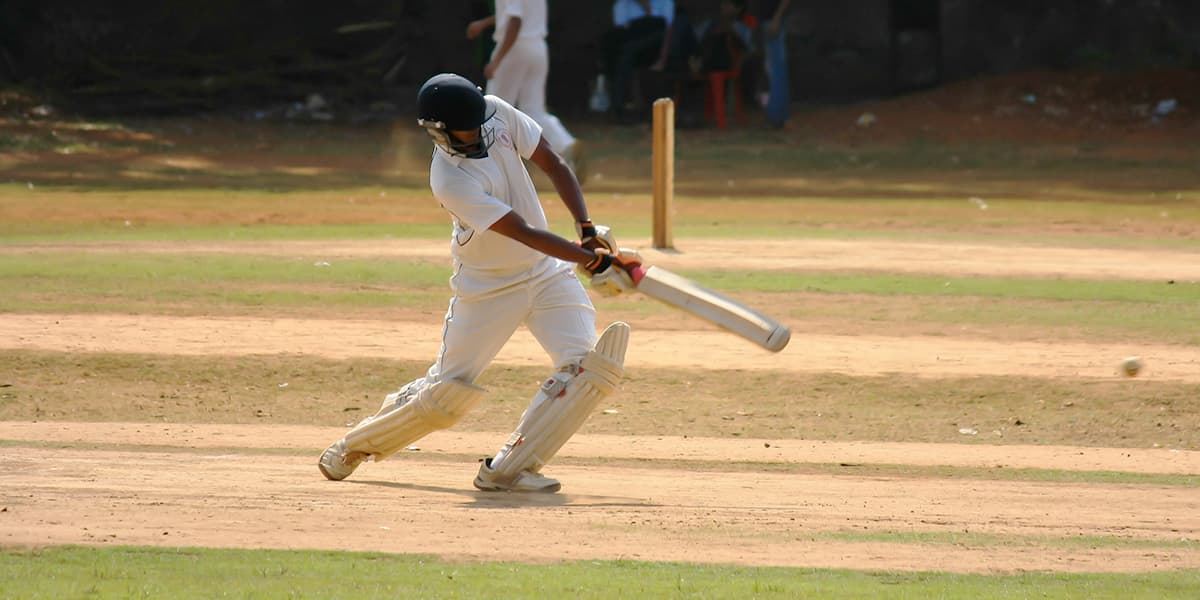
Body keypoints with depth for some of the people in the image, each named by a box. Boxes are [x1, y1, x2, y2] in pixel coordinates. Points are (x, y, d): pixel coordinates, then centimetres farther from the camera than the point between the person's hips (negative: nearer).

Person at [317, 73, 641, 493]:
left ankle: (510, 469, -12)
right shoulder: (450, 181, -29)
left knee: (586, 365, -15)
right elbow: (524, 233, -31)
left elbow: (555, 167, -2)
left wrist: (587, 230, -14)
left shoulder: (497, 114, -11)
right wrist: (594, 260, -34)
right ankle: (356, 445, 26)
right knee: (449, 391, 1)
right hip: (487, 288, -5)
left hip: (548, 272, 5)